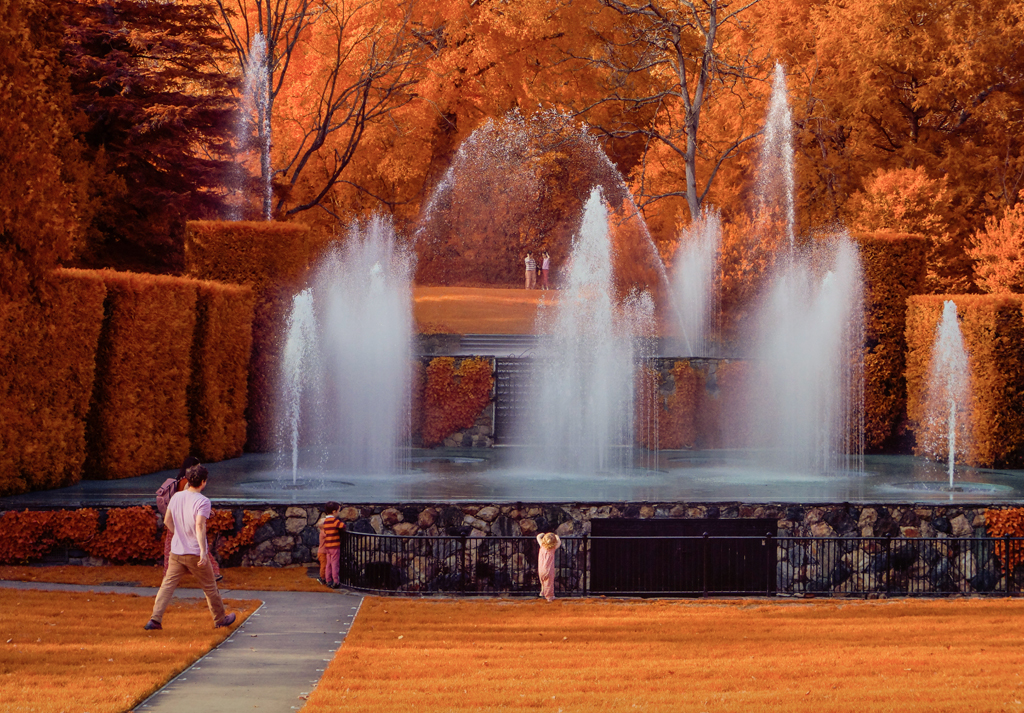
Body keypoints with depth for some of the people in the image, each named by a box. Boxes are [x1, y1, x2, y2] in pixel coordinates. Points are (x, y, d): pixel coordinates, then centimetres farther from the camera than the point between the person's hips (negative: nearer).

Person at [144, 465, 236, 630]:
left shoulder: (176, 497, 5)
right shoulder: (202, 501, -14)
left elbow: (167, 521, 14)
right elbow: (200, 526, -25)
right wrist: (203, 551, -27)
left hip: (176, 552, 5)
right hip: (195, 553, -5)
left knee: (167, 585, 4)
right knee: (210, 587, 11)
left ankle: (155, 619, -9)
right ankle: (220, 619, 24)